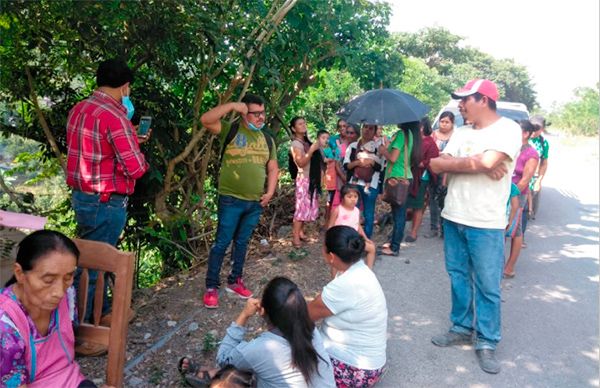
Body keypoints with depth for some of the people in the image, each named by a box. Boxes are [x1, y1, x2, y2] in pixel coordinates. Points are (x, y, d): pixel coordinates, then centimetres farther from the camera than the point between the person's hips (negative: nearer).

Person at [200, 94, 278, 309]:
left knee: (242, 242, 16)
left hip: (256, 202, 5)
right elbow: (206, 120, -21)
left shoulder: (267, 138, 10)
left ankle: (234, 281, 30)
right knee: (222, 243, 0)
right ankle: (211, 288, 11)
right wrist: (232, 105, -21)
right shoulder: (231, 130, -5)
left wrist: (270, 192, 3)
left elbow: (273, 167, 14)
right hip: (231, 200, -5)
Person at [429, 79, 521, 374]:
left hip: (486, 223, -6)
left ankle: (487, 343, 18)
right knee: (458, 276, 15)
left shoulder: (508, 129, -9)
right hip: (453, 217, 6)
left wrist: (452, 162, -9)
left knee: (487, 286, 4)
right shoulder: (461, 133, 10)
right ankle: (461, 328, 31)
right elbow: (436, 165, -1)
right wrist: (476, 164, -14)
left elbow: (488, 161, -26)